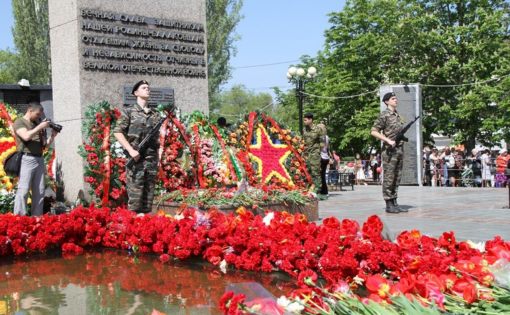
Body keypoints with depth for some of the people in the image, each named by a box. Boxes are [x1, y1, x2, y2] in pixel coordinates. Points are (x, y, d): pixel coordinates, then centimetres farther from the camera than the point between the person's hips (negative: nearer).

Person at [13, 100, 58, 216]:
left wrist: (52, 136, 5)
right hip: (27, 159, -7)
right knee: (23, 190, -10)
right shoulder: (19, 122, 2)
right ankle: (19, 218, -11)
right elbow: (26, 136, -18)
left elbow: (45, 144, 21)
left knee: (39, 192, 5)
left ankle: (37, 217, 9)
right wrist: (40, 127, -11)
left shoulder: (37, 124, 19)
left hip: (39, 160, 7)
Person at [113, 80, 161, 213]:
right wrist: (130, 150, -13)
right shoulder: (128, 111, 2)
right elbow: (117, 132, -3)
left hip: (152, 159, 5)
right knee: (135, 197, -7)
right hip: (136, 158, -4)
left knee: (149, 196, 6)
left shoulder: (155, 114, 16)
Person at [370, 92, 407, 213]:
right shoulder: (384, 115, -7)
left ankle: (395, 203, 15)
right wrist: (388, 140, -18)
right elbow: (373, 132, -12)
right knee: (389, 178, -4)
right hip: (390, 150, -8)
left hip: (400, 149, 8)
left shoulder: (398, 115, 16)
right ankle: (389, 205, 0)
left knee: (397, 177, 9)